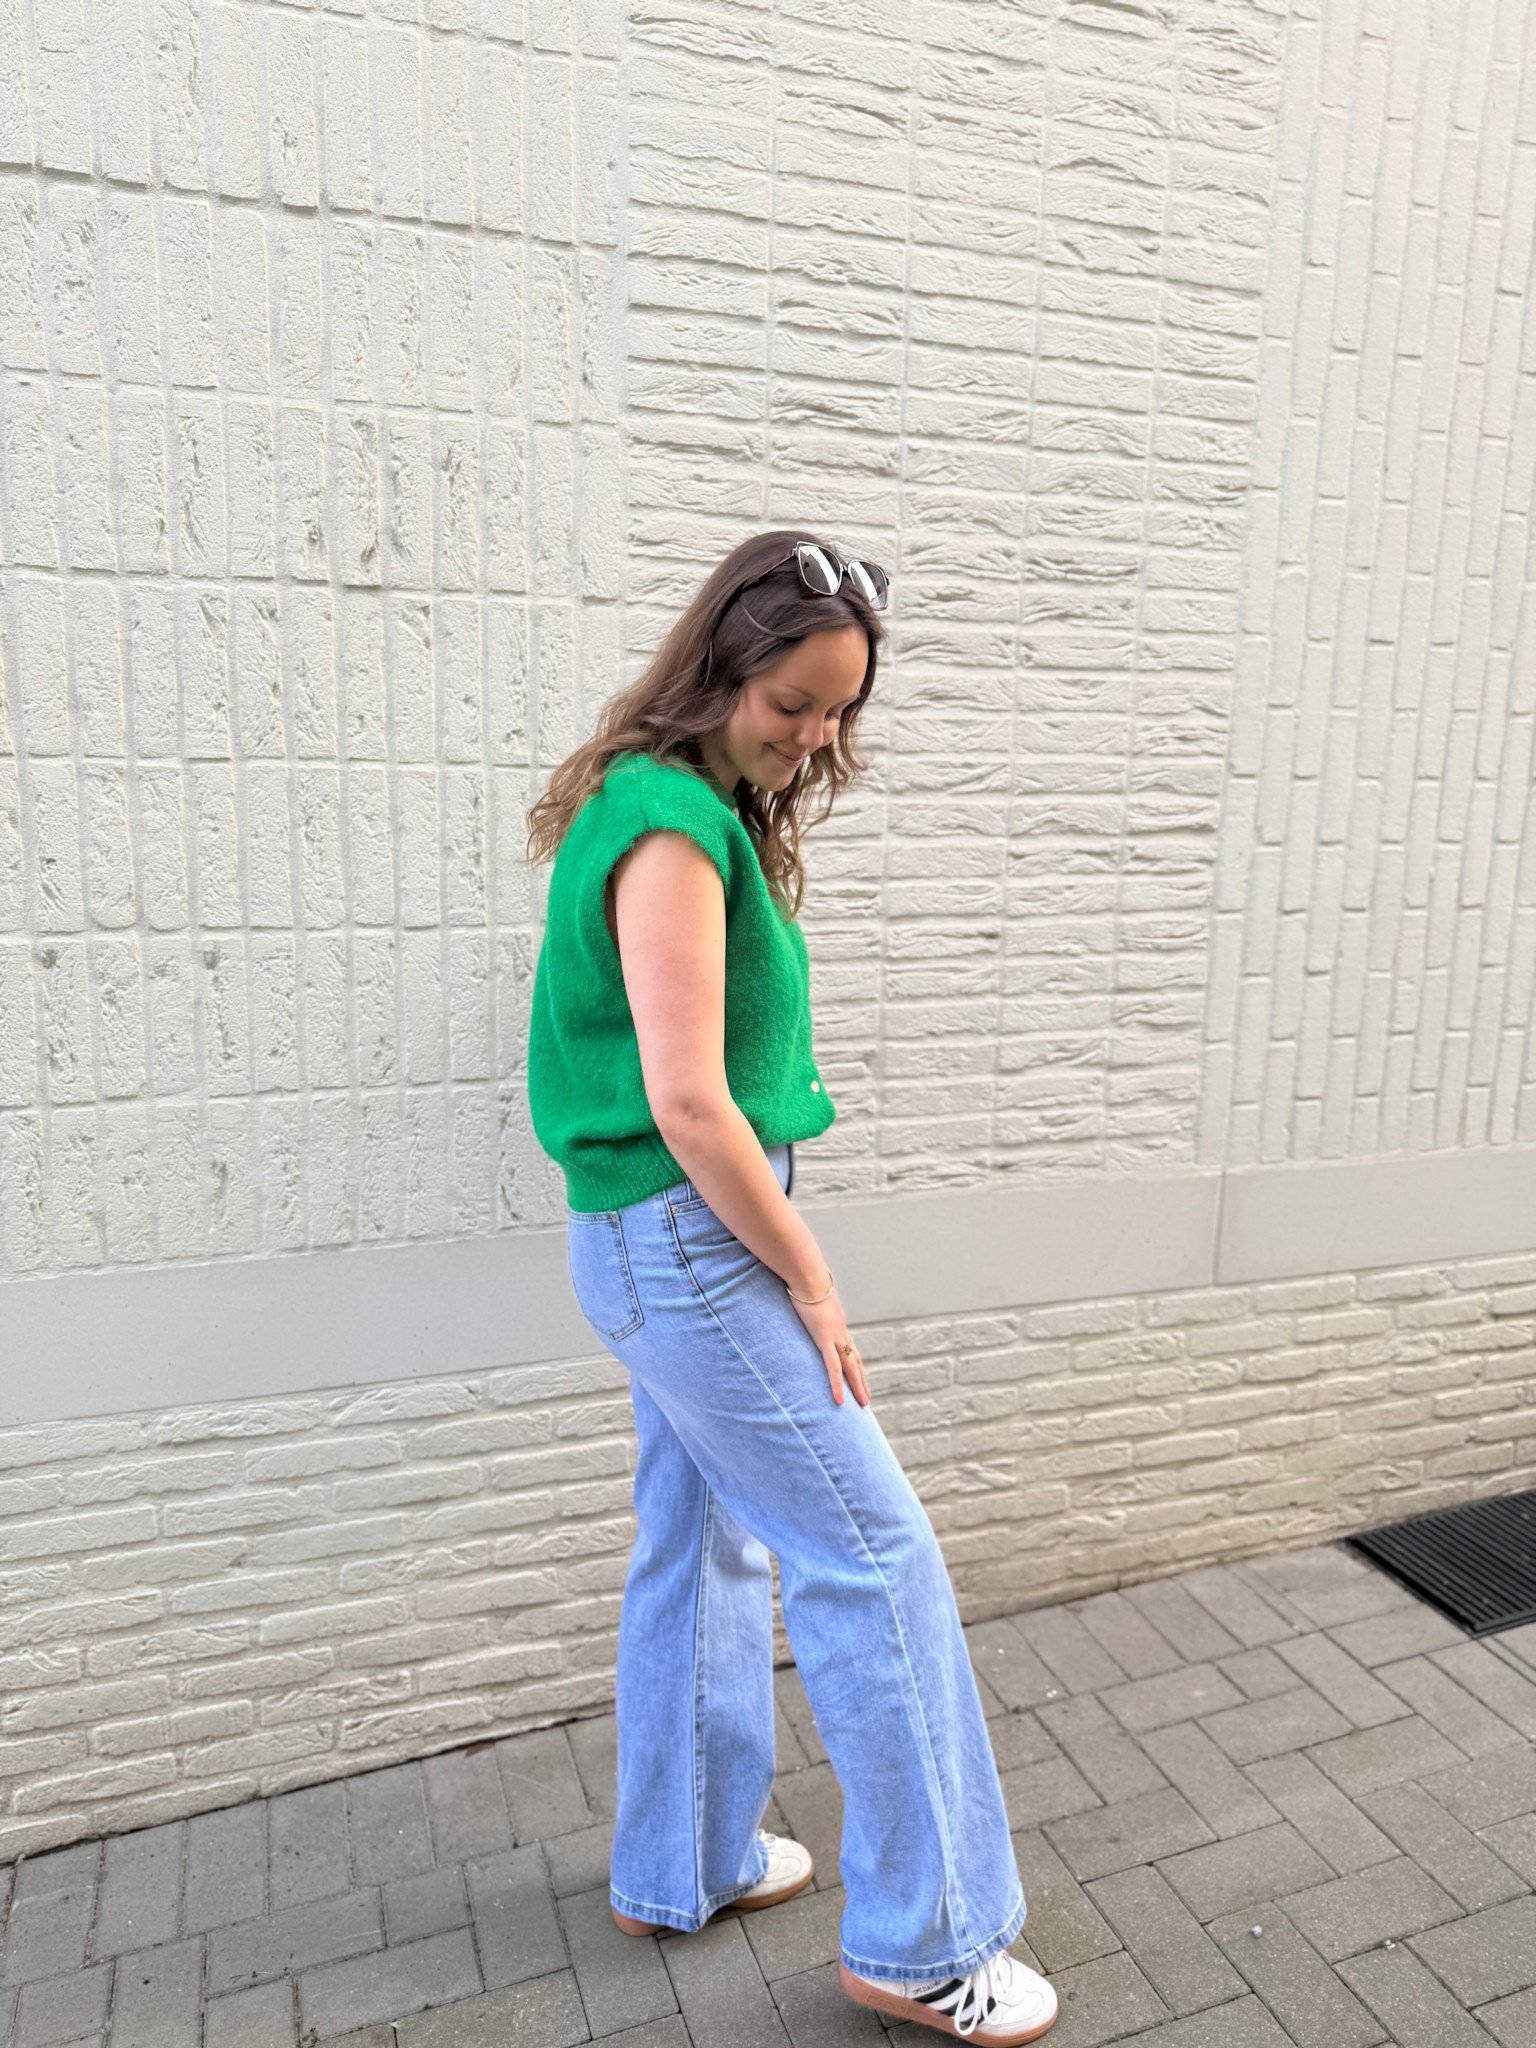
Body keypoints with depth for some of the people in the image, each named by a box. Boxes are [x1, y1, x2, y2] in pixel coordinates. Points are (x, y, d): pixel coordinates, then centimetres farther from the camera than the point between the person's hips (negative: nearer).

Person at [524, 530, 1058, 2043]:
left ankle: (680, 1869, 39)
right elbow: (688, 1105, -23)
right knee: (875, 1559, 0)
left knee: (704, 1549, 20)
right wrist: (810, 1286, -14)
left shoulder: (704, 810, 11)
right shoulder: (672, 824, -19)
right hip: (682, 1240, -10)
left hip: (671, 1246, 10)